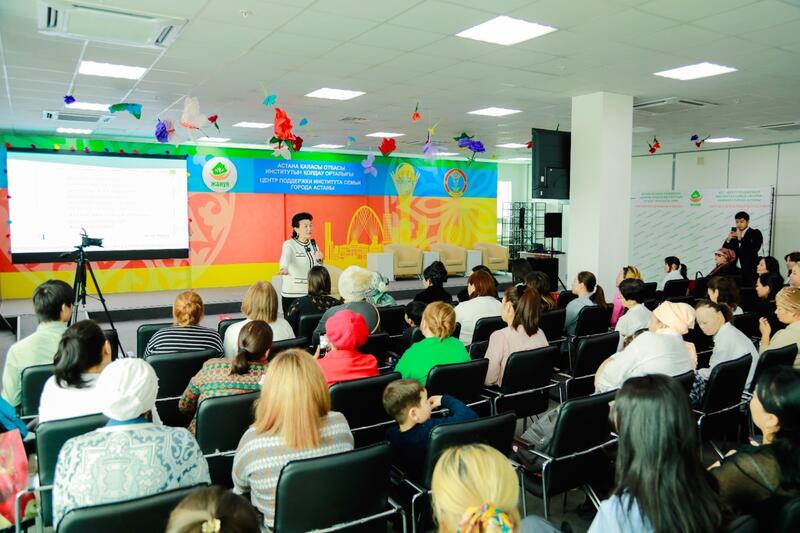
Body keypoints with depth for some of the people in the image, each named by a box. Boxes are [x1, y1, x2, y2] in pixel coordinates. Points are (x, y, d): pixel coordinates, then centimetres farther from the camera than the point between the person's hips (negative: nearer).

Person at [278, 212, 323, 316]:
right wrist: (284, 268, -50)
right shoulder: (289, 244, -8)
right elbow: (285, 258, -29)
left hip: (310, 293, 4)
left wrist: (319, 260, -11)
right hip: (291, 294, -4)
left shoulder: (313, 244, 7)